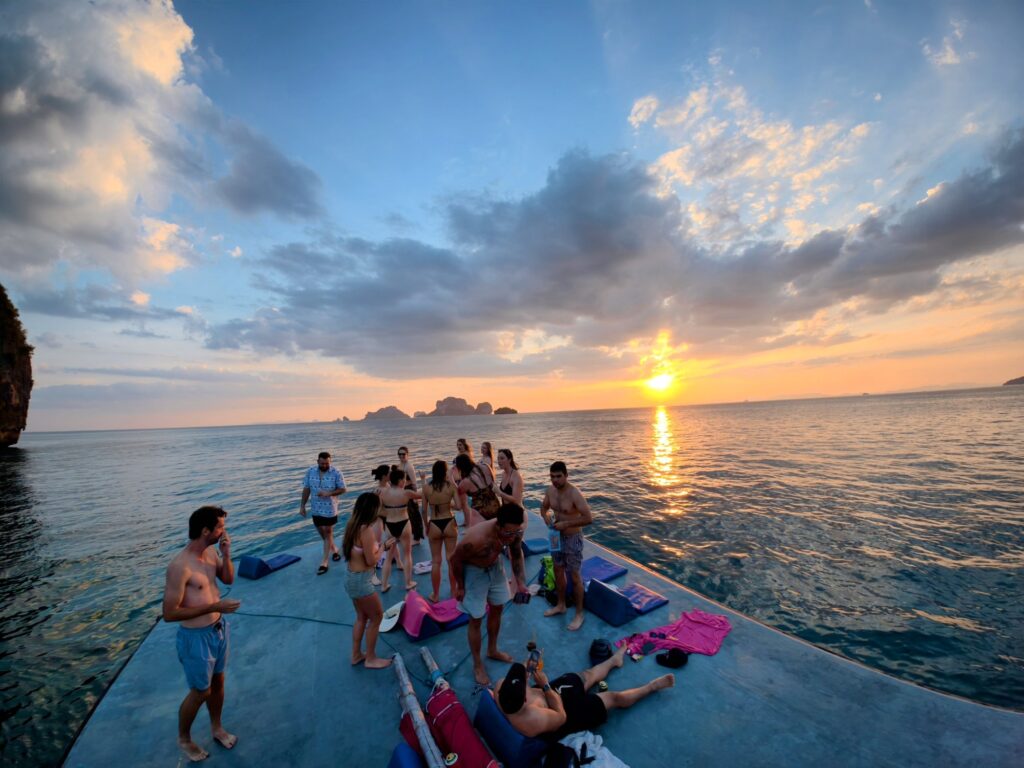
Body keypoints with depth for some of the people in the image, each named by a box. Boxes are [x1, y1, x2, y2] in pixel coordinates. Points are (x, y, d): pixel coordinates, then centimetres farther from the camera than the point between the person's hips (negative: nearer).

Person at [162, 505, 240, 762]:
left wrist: (226, 553, -12)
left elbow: (228, 579, 5)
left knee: (218, 682, 24)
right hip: (197, 636, -7)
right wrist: (214, 606, -27)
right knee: (200, 692, 15)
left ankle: (217, 727, 47)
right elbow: (169, 613, -24)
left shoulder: (211, 552, -6)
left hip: (219, 628, 7)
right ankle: (183, 738, 43)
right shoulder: (180, 566, -29)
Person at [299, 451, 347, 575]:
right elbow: (306, 489, 4)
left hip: (330, 509, -4)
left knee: (328, 534, 3)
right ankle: (334, 549, 42)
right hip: (316, 509, 4)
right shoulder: (310, 472, -4)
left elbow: (342, 489, -9)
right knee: (322, 533, 17)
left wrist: (329, 493, -24)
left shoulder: (336, 473, -14)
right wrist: (302, 505, 4)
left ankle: (324, 562, 12)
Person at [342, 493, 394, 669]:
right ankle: (371, 659, 26)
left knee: (362, 617, 25)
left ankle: (356, 655, 40)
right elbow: (371, 560, -21)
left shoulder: (353, 525, 1)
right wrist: (382, 547, -7)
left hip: (352, 578, 9)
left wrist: (379, 543, 6)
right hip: (361, 581, -9)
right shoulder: (367, 530, -26)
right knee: (377, 616, 12)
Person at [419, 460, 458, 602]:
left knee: (436, 561, 14)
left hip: (434, 526, 1)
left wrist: (426, 526, 11)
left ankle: (435, 595, 26)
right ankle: (454, 592, 28)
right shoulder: (451, 486, -12)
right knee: (452, 560, 14)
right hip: (449, 524, -1)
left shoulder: (427, 488, -9)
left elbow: (424, 510, -3)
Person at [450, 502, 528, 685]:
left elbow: (517, 554, -4)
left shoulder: (515, 532, -27)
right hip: (473, 572, -5)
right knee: (476, 620, 7)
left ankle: (492, 650, 47)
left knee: (497, 609, 22)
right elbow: (456, 560, -23)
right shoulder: (476, 539, -43)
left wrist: (521, 581, -11)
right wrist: (460, 587, -10)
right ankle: (477, 665, 31)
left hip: (495, 567, 6)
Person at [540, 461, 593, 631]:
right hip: (557, 536, 7)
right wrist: (546, 516, -10)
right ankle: (561, 605, 42)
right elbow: (544, 506, 12)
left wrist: (566, 524, -28)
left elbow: (589, 518, -29)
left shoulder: (574, 494, -26)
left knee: (575, 577, 7)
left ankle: (579, 614, 25)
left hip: (573, 539, -7)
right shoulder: (550, 490, -6)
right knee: (558, 571, 21)